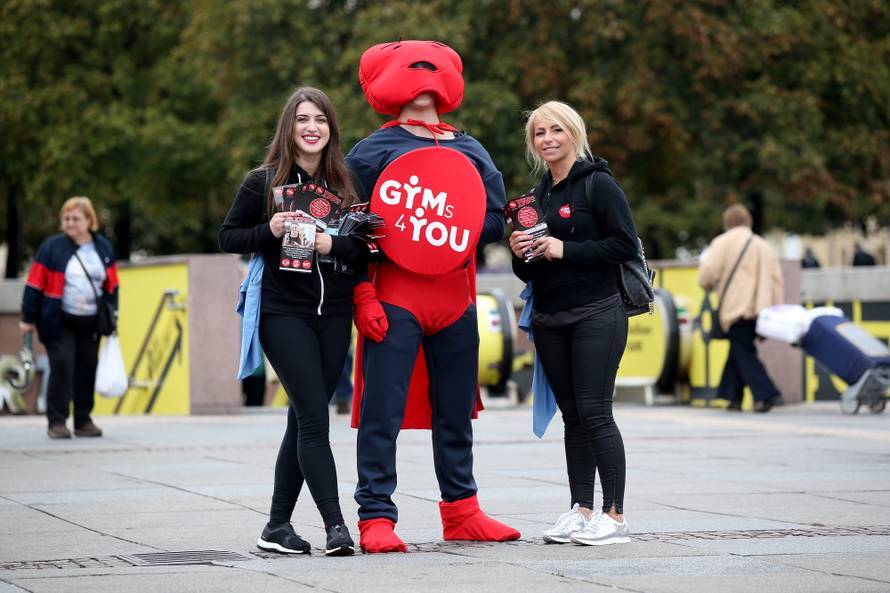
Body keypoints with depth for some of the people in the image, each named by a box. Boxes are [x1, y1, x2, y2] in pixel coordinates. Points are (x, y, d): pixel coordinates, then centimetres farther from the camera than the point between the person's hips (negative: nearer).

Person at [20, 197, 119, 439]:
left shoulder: (104, 247, 6)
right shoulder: (52, 247, -6)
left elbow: (111, 285, 14)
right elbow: (35, 284, -4)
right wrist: (28, 318, -5)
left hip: (90, 322, 4)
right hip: (59, 321, -4)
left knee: (87, 370, 6)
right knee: (61, 367, -11)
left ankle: (83, 421, 17)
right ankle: (56, 422, -4)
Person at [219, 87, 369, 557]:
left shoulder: (344, 183, 9)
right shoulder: (262, 182, 0)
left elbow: (364, 245, 7)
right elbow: (228, 237, 3)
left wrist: (333, 244, -13)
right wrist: (269, 231, -14)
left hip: (333, 314, 4)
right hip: (283, 312, -4)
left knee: (304, 421, 7)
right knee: (314, 419, -12)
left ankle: (277, 526, 14)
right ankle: (335, 525, -13)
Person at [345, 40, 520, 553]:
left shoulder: (470, 150, 14)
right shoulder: (373, 151, 2)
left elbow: (496, 216, 7)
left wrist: (455, 236, -11)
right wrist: (363, 296, -12)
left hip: (454, 294, 5)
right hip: (394, 297, -5)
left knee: (456, 410, 11)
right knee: (382, 410, -8)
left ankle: (462, 513, 21)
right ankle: (376, 518, -6)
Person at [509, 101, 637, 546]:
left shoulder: (598, 184, -4)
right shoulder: (538, 195, 16)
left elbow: (625, 244, -13)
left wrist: (564, 250, -16)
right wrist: (520, 255, -2)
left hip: (596, 315, -7)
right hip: (549, 320, 7)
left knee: (594, 412, -10)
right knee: (572, 414, 7)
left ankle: (614, 514, -6)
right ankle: (581, 510, 9)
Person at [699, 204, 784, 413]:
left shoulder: (723, 243, 1)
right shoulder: (764, 246, 20)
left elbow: (707, 275, -8)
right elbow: (777, 280, 15)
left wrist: (708, 285, 16)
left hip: (737, 307, -7)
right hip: (759, 308, 7)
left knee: (744, 354, -8)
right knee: (738, 352, 16)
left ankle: (766, 394, -21)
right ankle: (733, 397, 15)